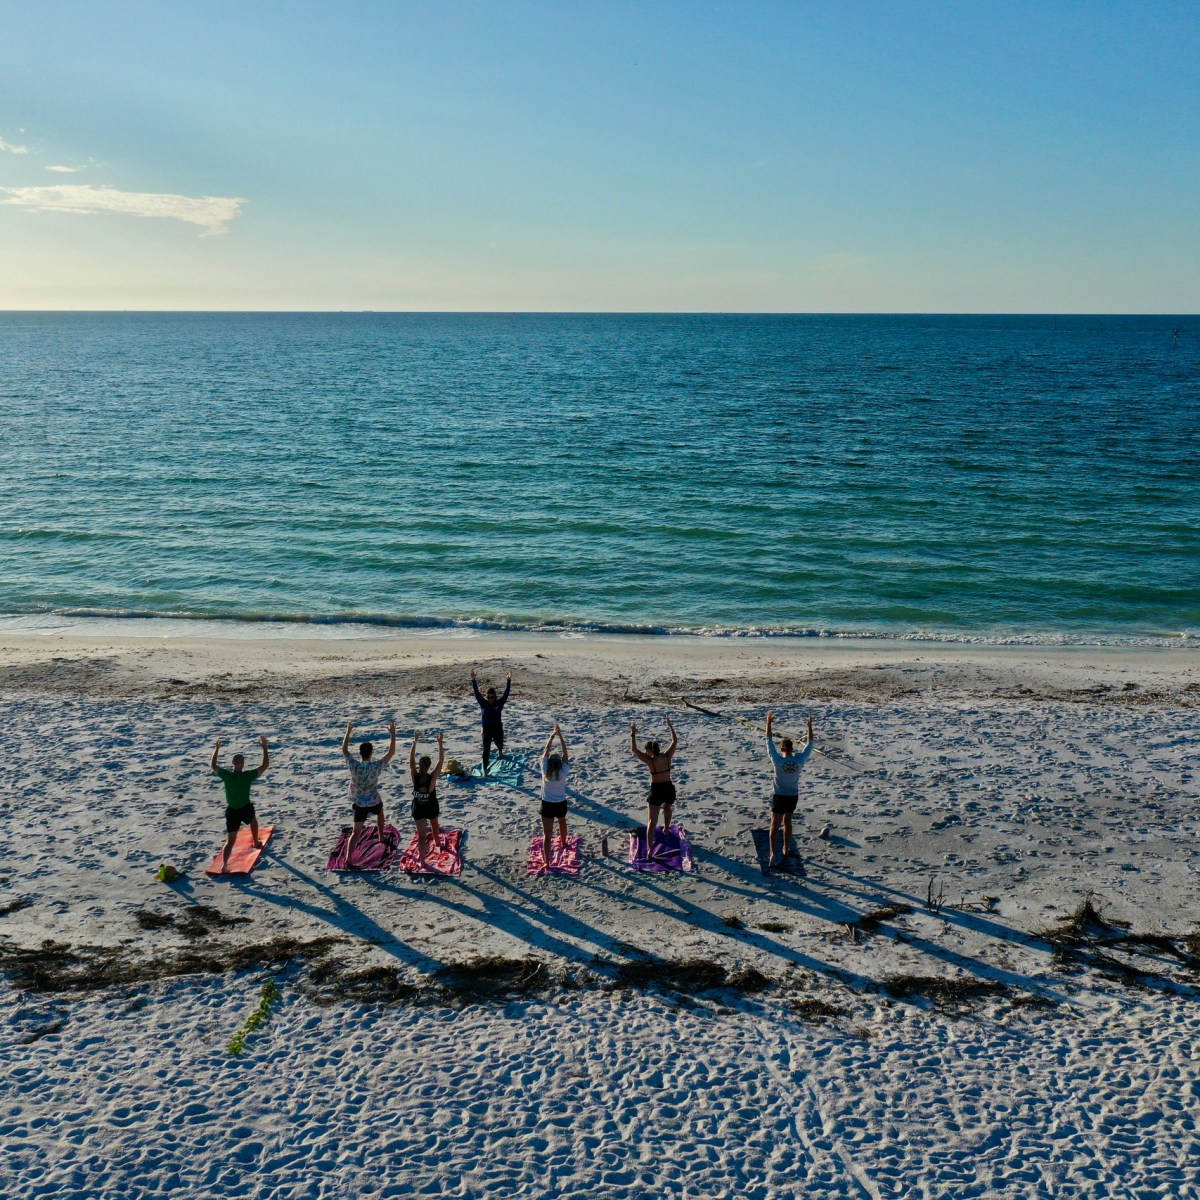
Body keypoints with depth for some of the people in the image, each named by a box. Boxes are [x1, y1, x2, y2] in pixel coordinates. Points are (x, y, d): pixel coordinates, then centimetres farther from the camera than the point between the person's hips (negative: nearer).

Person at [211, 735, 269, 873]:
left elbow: (213, 766, 7)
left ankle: (224, 865, -14)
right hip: (246, 809, -1)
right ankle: (256, 843, 50)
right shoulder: (248, 776, -17)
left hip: (231, 811, 1)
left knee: (230, 840, -1)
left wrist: (217, 749, 12)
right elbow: (265, 765, -10)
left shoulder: (226, 775, -11)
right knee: (253, 820, 36)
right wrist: (264, 747, -6)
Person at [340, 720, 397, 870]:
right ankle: (381, 836, 52)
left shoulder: (354, 765, -18)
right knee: (380, 812, 36)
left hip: (359, 804, 0)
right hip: (374, 802, 0)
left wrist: (348, 732, 4)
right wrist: (393, 733, -5)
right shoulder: (377, 766, -21)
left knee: (356, 832, -1)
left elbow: (344, 750, -2)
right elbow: (391, 752, -10)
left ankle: (348, 859, -11)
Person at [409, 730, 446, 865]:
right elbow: (441, 761, -20)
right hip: (432, 807, 0)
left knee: (421, 835, 1)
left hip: (418, 809, 0)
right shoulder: (432, 777, -23)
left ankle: (422, 861, -8)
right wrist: (440, 743, -18)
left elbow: (411, 759, -11)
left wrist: (415, 742, -10)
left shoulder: (415, 776, -19)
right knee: (434, 825, 31)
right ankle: (438, 843, 56)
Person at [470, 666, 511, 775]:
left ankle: (500, 751, 63)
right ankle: (485, 769, 6)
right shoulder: (483, 703, -11)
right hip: (486, 730, -1)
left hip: (498, 729, 1)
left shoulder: (499, 703, -10)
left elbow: (506, 693, -18)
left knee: (500, 745, 25)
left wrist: (508, 680, -28)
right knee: (486, 750, -2)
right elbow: (476, 693, -19)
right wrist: (473, 680, -31)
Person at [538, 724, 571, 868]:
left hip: (547, 805, -1)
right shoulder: (564, 772, -17)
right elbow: (565, 753, -13)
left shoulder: (545, 771, -16)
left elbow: (546, 751, -10)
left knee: (547, 835, -1)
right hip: (561, 804, 1)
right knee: (562, 822, 35)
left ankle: (547, 863, -8)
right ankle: (563, 843, 57)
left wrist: (552, 736, -10)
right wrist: (560, 736, -14)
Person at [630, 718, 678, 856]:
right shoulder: (667, 756, -5)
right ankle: (666, 829, 58)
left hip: (656, 790, -3)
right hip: (668, 788, 3)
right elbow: (675, 741, 8)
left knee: (652, 820, -1)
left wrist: (633, 734, -3)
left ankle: (649, 849, -10)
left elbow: (634, 749, -11)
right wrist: (670, 726, 16)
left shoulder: (650, 761, -14)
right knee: (667, 808, 37)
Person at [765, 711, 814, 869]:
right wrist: (810, 726, 8)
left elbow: (769, 741, -12)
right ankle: (786, 848, 33)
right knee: (787, 821, 22)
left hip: (779, 797, -3)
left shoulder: (778, 760, -20)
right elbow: (809, 744, 0)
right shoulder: (800, 760, -14)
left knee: (775, 825, 1)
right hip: (793, 797, 3)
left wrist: (769, 723, -5)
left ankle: (773, 852, -10)